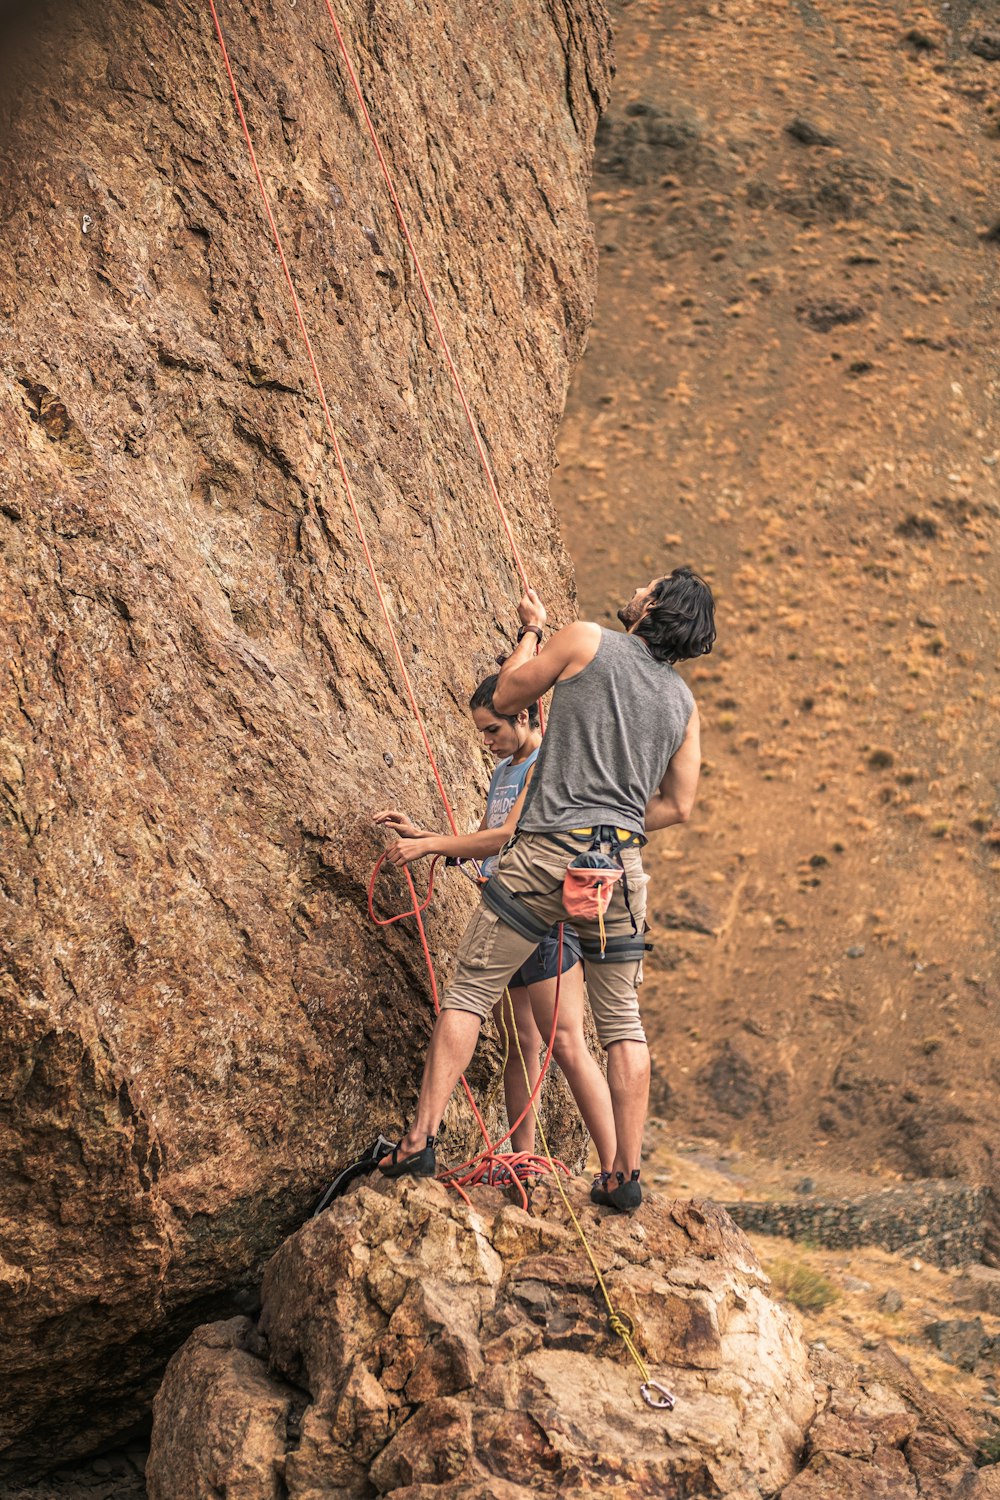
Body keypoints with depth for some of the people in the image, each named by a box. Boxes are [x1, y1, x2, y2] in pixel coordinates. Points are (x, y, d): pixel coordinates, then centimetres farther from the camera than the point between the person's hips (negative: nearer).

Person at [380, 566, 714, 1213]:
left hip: (545, 851, -4)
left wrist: (531, 631, 24)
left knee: (470, 991, 3)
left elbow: (507, 696, 10)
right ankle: (627, 1174, 10)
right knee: (622, 1018, 10)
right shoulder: (684, 701, 10)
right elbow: (678, 806, 11)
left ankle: (421, 1138, -1)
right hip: (621, 861, 4)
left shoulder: (586, 641, -2)